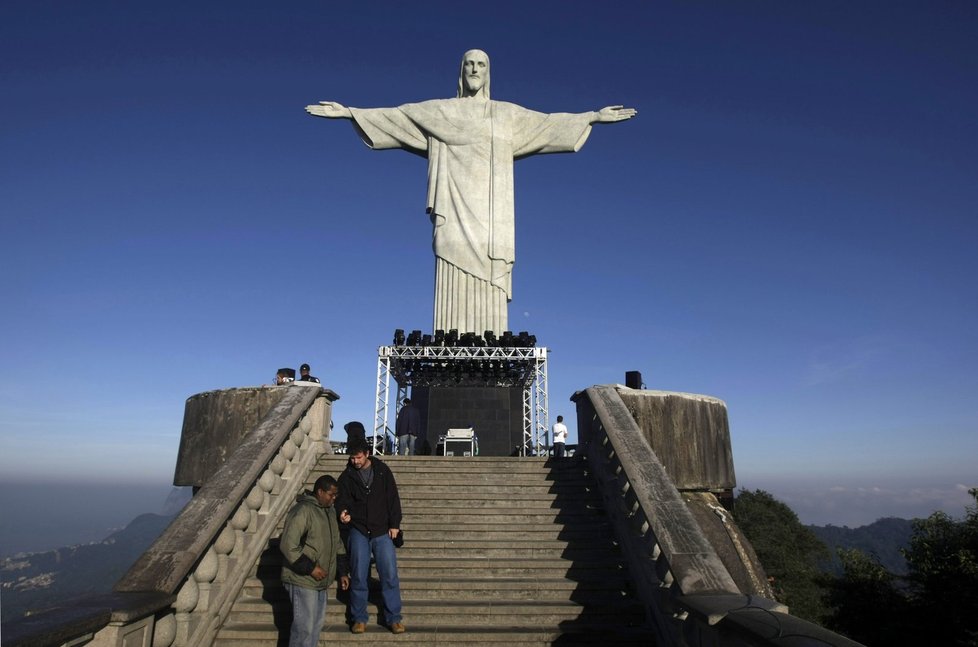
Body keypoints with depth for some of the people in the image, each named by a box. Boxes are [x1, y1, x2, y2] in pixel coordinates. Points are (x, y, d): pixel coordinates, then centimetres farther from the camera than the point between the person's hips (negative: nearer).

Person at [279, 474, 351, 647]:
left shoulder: (329, 511, 10)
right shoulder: (302, 511, -18)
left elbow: (337, 544, 18)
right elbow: (287, 545, -23)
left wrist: (342, 572, 12)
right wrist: (310, 568, -20)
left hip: (321, 581, 8)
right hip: (302, 581, -8)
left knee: (316, 625, 16)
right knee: (304, 627, -4)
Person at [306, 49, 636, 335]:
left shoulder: (508, 114, 22)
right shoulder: (438, 111, 19)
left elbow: (550, 123, 21)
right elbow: (393, 116, 14)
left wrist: (595, 116, 16)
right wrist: (348, 111, 7)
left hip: (491, 212, 1)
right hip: (456, 209, -1)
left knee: (488, 290, -9)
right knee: (454, 288, -13)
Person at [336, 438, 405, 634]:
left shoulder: (383, 471, 1)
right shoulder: (347, 476, 2)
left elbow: (393, 498, 3)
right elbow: (342, 501, -1)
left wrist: (394, 524, -1)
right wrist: (343, 513, -24)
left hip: (382, 531, 0)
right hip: (358, 531, 0)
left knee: (390, 576, 0)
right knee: (358, 577, 4)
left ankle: (394, 618, 12)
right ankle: (359, 618, 21)